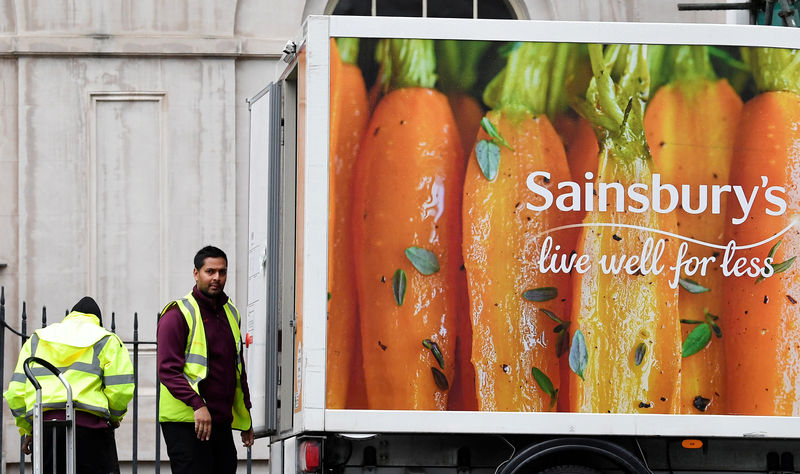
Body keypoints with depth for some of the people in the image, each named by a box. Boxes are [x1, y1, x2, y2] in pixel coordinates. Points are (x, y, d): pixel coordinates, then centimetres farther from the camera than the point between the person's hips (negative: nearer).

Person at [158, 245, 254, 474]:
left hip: (222, 422, 7)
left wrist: (246, 418, 22)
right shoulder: (178, 314, -6)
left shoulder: (230, 313, 17)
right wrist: (197, 405, -26)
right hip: (185, 422, -7)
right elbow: (168, 370, -14)